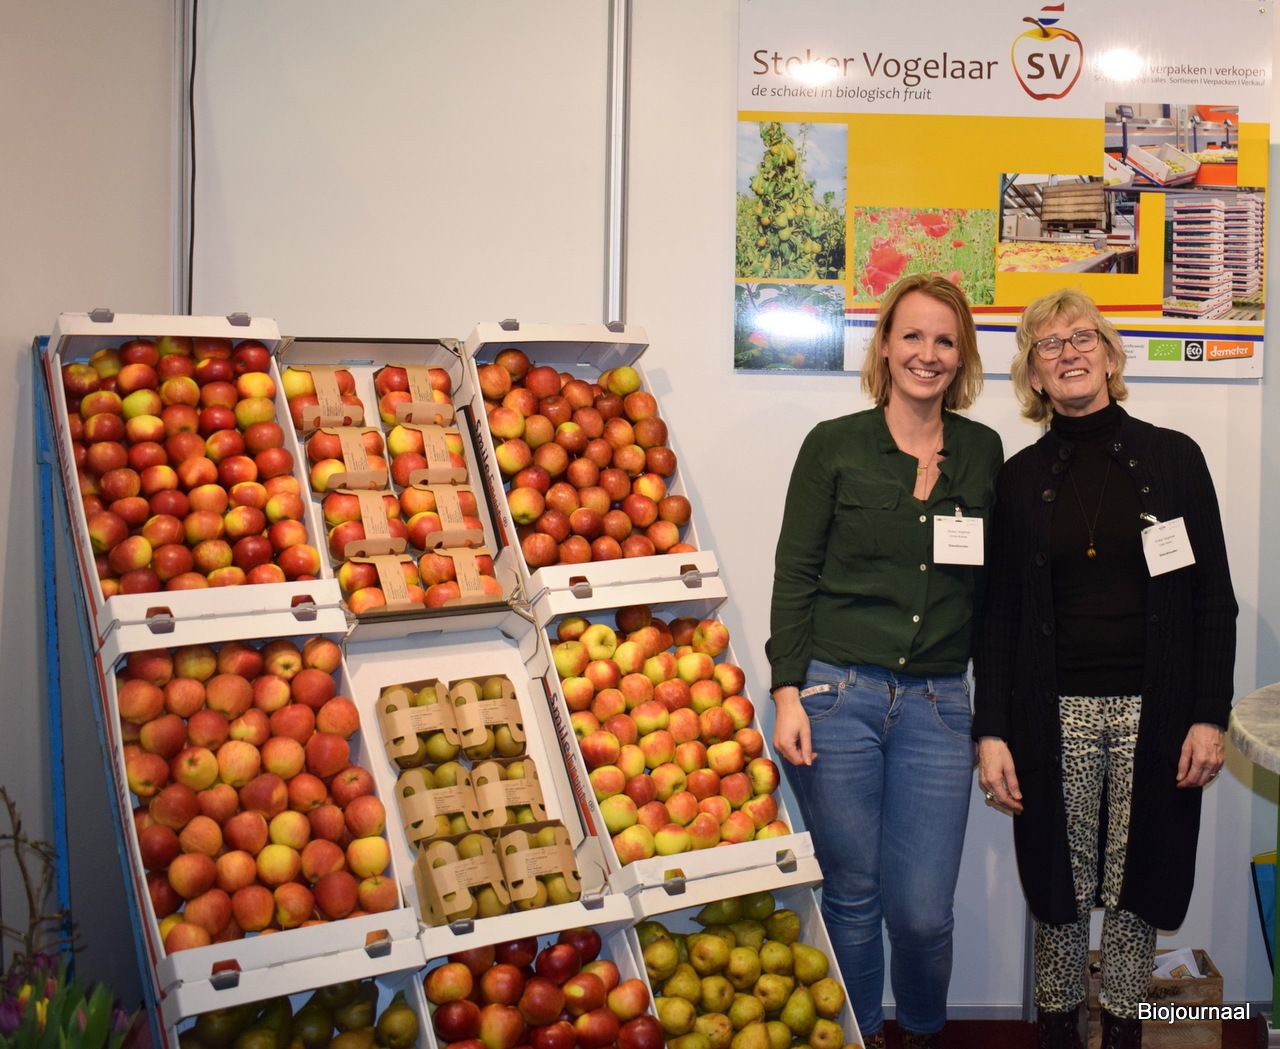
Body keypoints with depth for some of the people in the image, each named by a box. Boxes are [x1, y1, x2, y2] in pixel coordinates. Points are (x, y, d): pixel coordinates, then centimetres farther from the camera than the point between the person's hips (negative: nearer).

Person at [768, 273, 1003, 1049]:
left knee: (923, 911, 2)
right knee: (852, 897, 8)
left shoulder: (983, 453, 8)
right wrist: (787, 693, -8)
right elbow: (795, 576, -1)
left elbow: (993, 584, 13)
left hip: (939, 704, 2)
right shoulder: (834, 445, 0)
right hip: (838, 694, -2)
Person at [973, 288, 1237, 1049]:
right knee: (1060, 884, 8)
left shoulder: (1173, 458, 2)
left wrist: (1210, 716, -5)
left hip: (1154, 709, 0)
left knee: (1138, 880, 8)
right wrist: (992, 732, -3)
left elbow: (1214, 598, 2)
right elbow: (1000, 613, 3)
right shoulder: (1021, 479, 4)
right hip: (1055, 712, 1)